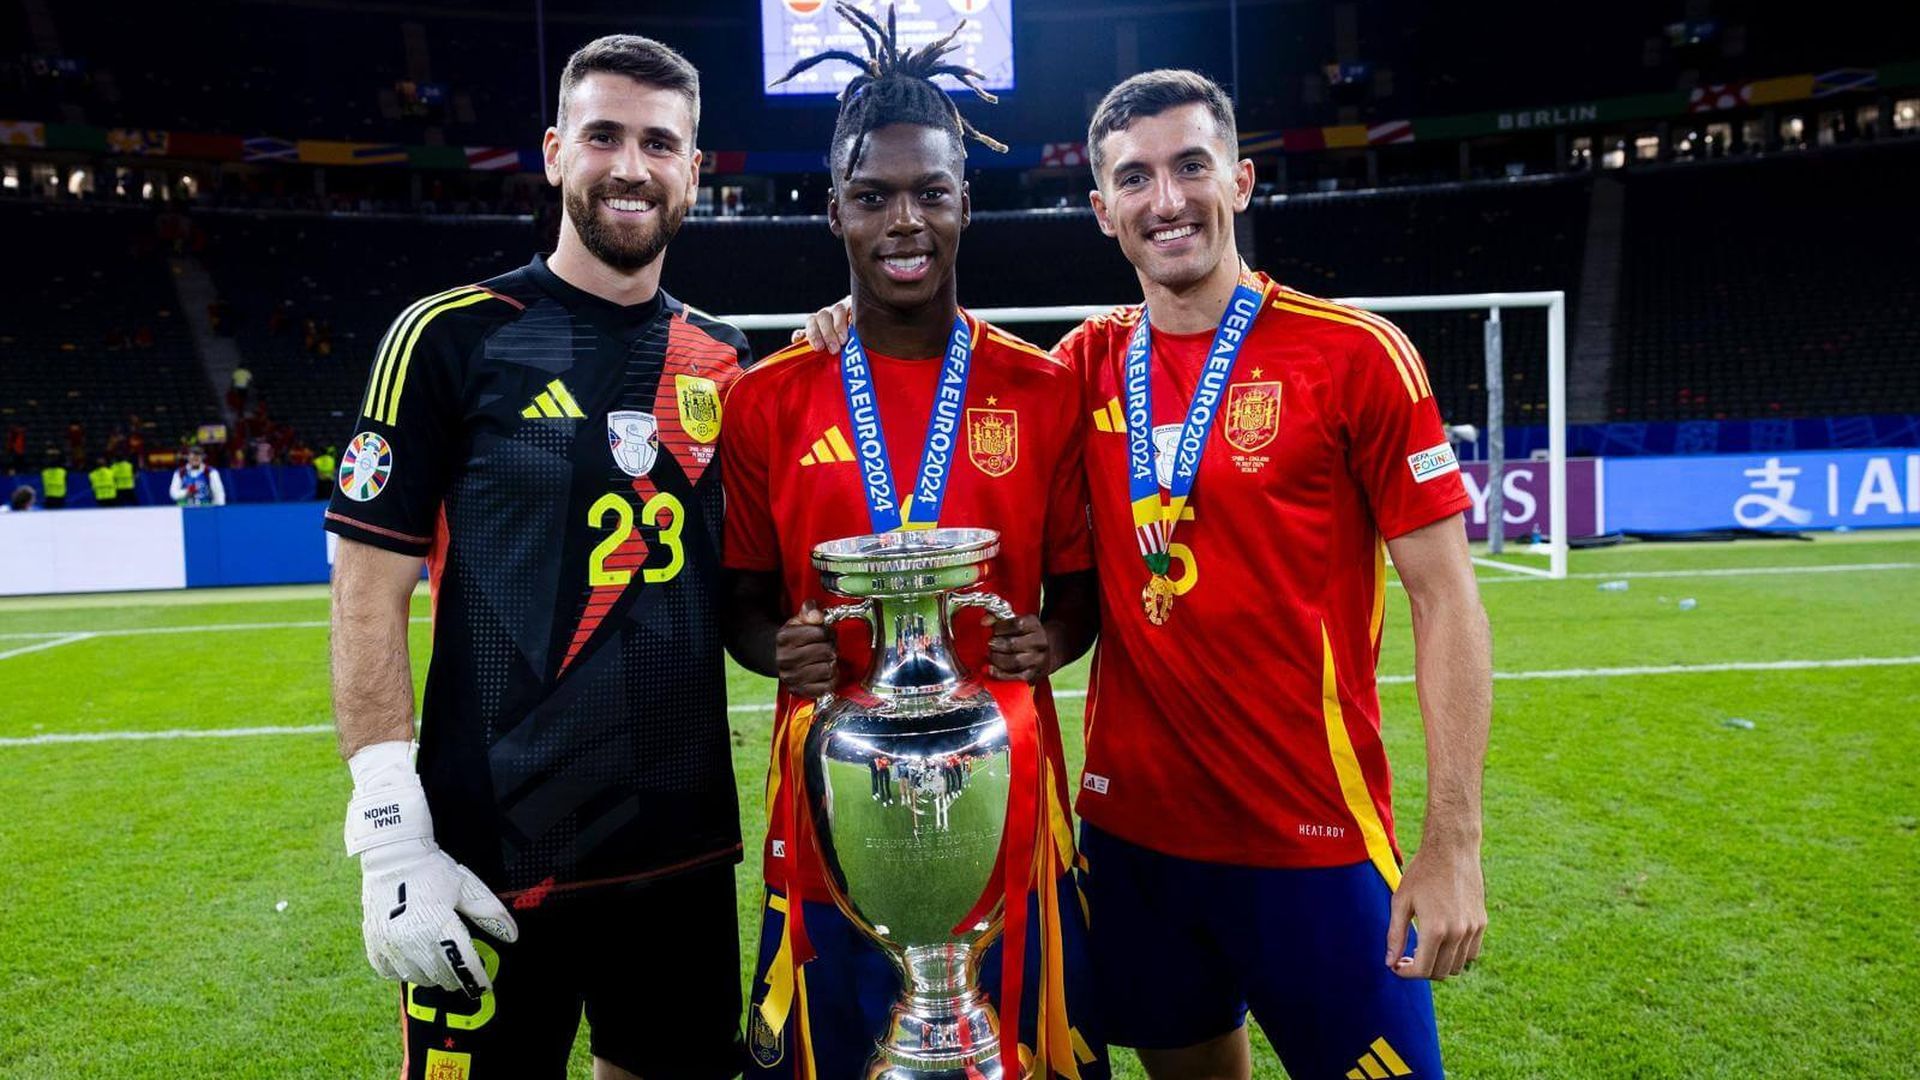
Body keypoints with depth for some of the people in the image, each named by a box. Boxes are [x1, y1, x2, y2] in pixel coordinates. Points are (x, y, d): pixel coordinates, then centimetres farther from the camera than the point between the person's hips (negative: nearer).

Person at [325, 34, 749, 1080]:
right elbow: (370, 594, -7)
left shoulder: (721, 361, 6)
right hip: (495, 855, -4)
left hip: (689, 841, 4)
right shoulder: (452, 338, -6)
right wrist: (389, 831, -13)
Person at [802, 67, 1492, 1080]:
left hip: (1314, 842, -3)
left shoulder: (1355, 354, -8)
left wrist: (1454, 843, -13)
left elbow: (1444, 599, -8)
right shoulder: (1089, 364, 4)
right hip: (1129, 825, 4)